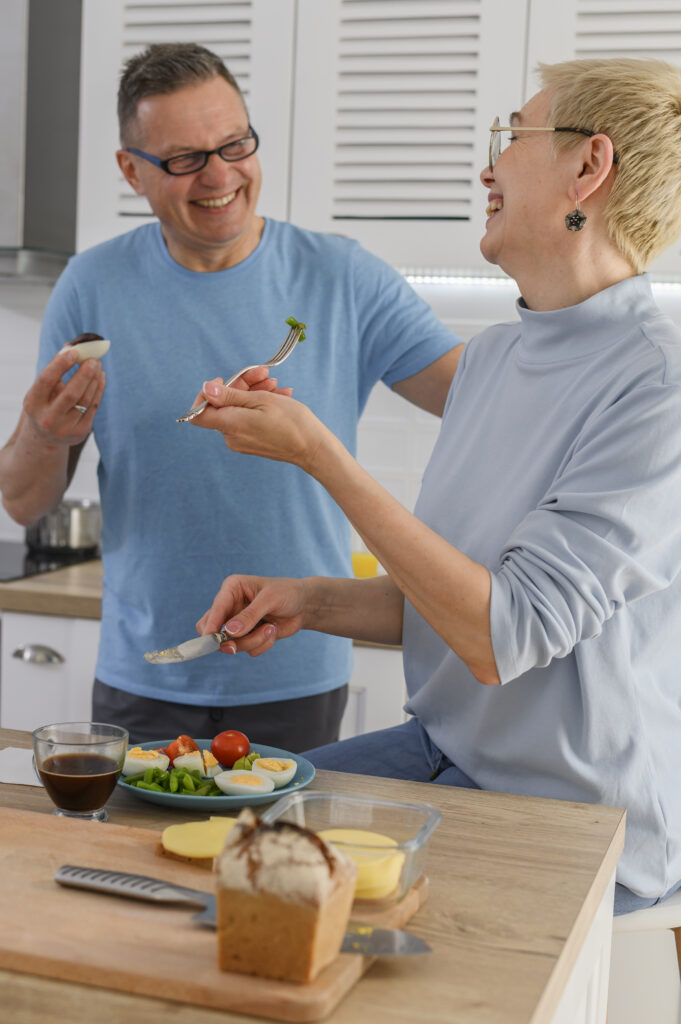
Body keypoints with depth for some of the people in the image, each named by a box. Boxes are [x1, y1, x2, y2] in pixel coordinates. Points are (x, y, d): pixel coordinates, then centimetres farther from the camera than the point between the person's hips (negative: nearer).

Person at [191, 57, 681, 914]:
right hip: (444, 752, 7)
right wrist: (311, 602, -5)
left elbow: (501, 634, -25)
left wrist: (318, 453, -23)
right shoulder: (488, 357, 7)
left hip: (572, 816, -7)